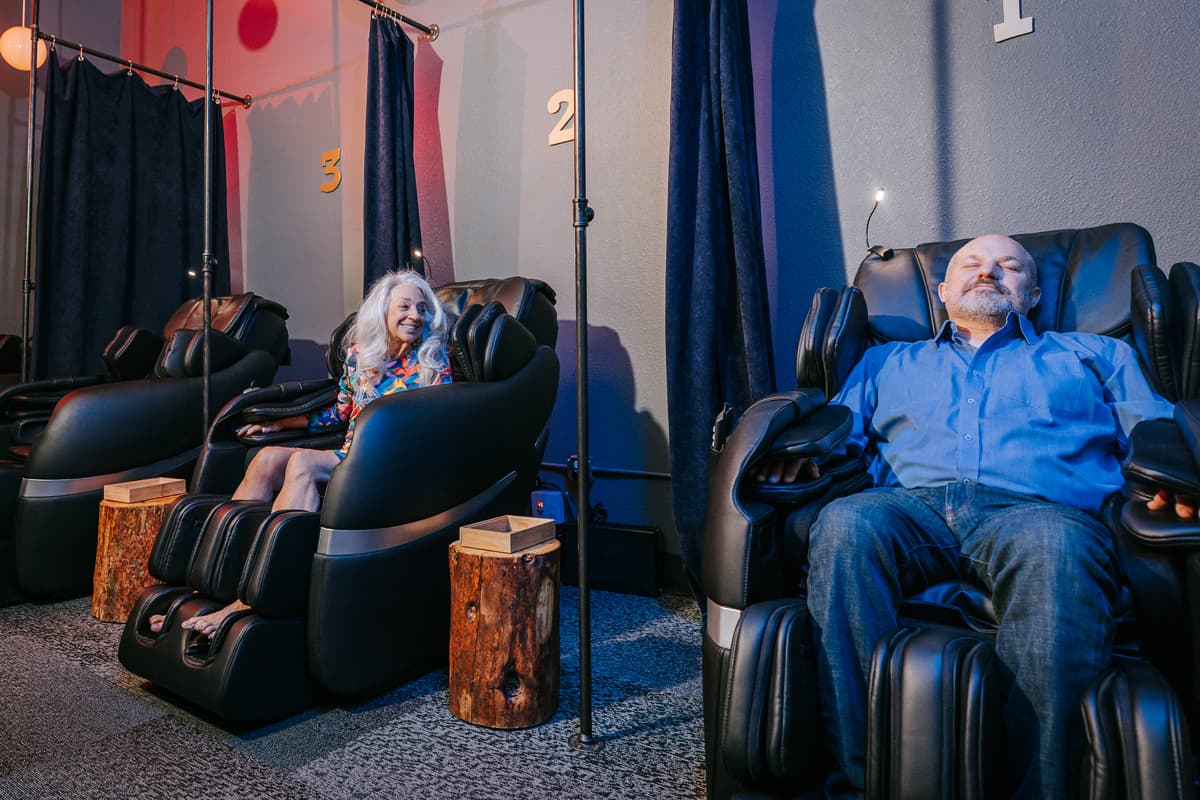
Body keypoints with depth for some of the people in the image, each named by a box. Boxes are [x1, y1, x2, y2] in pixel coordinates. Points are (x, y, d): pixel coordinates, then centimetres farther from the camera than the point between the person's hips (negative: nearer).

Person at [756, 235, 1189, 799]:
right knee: (843, 524, -34)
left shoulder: (1093, 355, 31)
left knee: (1054, 546, -38)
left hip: (1037, 507, 0)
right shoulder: (889, 361, 33)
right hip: (913, 504, 1)